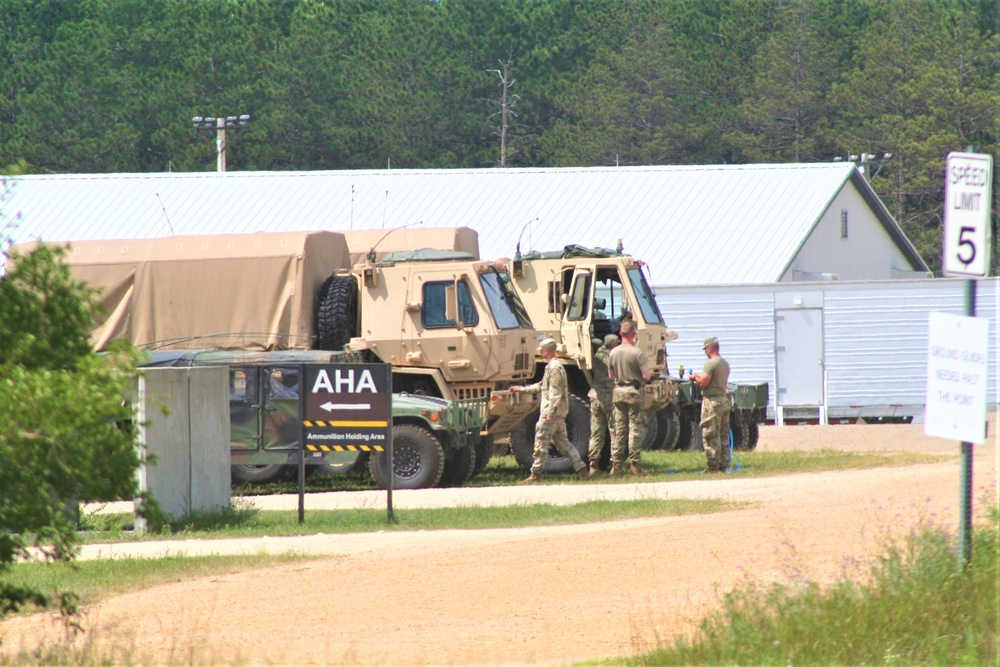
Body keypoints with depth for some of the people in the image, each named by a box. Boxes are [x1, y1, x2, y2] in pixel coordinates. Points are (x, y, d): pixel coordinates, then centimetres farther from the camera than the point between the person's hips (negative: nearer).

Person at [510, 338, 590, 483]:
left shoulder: (554, 368, -15)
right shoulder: (551, 366, 18)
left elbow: (555, 393, -21)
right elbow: (541, 386, 31)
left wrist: (550, 414, -24)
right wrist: (522, 389, 36)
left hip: (551, 411, -10)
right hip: (559, 413, 10)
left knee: (541, 443, -4)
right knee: (563, 442, 11)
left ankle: (536, 474, 0)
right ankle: (582, 469, 7)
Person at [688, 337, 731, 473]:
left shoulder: (710, 363, -14)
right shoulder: (725, 364, 13)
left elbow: (703, 383, -18)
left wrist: (695, 378, 2)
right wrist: (699, 377, 21)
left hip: (712, 401, -9)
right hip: (724, 400, 9)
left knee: (710, 436, -6)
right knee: (723, 436, 11)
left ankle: (713, 465, -8)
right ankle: (723, 465, 13)